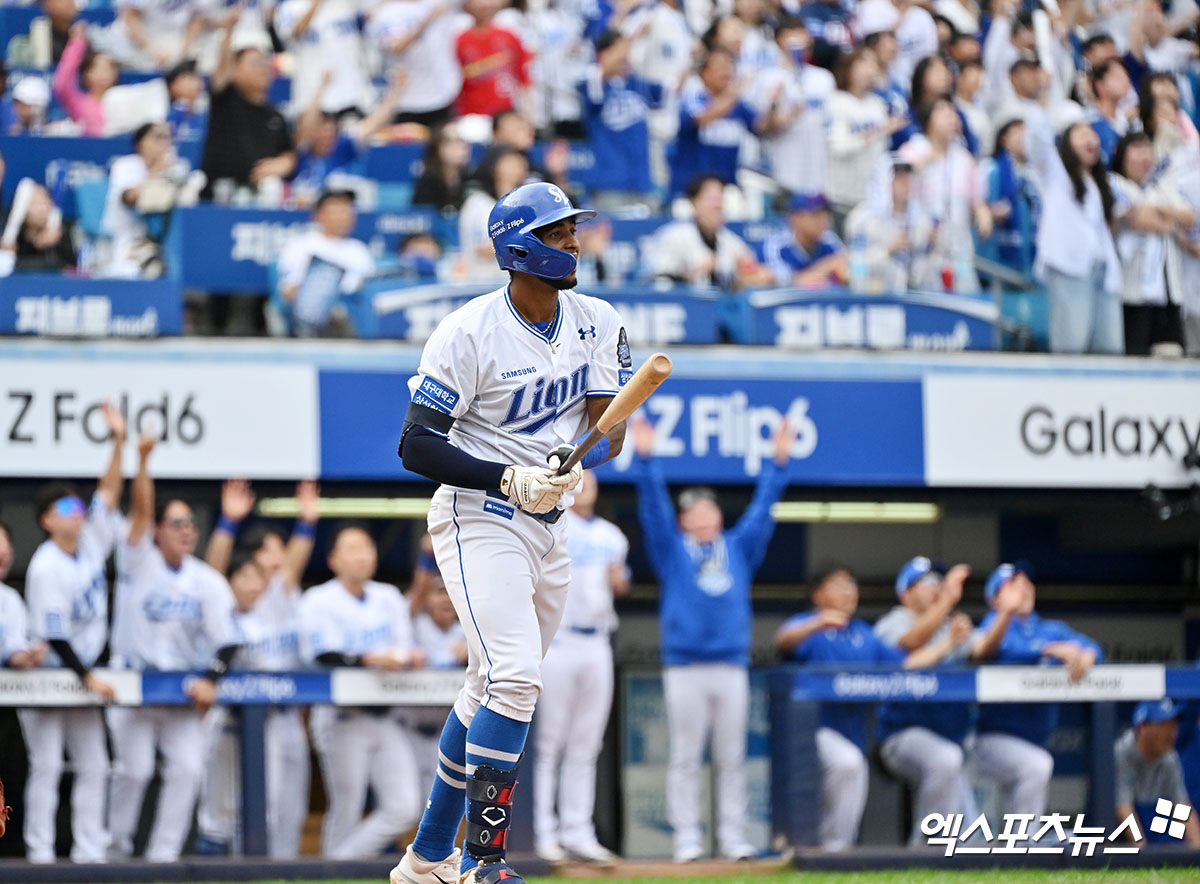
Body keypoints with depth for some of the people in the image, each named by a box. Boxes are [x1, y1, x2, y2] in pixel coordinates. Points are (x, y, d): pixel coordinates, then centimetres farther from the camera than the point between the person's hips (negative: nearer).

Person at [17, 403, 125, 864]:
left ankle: (89, 850, 5)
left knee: (93, 766, 3)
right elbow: (53, 634, -21)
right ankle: (40, 851, -4)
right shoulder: (45, 568, -19)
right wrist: (88, 679, -20)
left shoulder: (92, 543, 1)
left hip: (84, 674, 7)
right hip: (47, 672, -7)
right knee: (46, 765, -7)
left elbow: (109, 493, -1)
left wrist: (119, 442, -13)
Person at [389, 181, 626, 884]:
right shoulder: (470, 333, -15)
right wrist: (513, 480, -24)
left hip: (549, 527, 7)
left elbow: (610, 431, 1)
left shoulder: (598, 324, 4)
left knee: (494, 691, 13)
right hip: (479, 520, -7)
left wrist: (574, 462, -21)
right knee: (515, 678, -21)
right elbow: (416, 446, -15)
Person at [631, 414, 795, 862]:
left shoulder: (740, 547, 16)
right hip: (684, 668, -2)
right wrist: (645, 458, -10)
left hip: (732, 667, 2)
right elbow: (653, 507, 0)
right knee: (685, 758, -2)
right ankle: (686, 838, -1)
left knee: (732, 758, 3)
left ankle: (733, 837, 6)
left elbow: (762, 507, 14)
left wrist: (778, 461, 7)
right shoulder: (672, 549, 9)